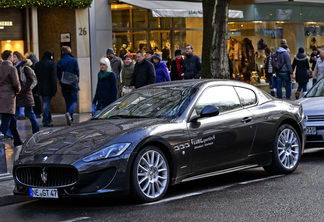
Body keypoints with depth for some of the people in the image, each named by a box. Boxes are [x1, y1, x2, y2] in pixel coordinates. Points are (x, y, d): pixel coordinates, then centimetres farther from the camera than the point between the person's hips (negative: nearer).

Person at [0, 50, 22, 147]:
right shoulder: (12, 69, -12)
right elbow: (16, 83, -14)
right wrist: (18, 90, 5)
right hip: (9, 97, -7)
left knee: (12, 120, 17)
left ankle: (17, 140, 26)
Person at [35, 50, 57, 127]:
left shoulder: (37, 64, 10)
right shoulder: (52, 63, -8)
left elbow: (36, 77, 12)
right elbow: (53, 77, -14)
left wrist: (37, 89, 15)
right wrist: (54, 89, -13)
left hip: (41, 88, 6)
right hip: (48, 88, -6)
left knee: (46, 103, 16)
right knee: (46, 103, -5)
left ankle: (48, 120, 21)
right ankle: (45, 121, -4)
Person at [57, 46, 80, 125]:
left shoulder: (59, 62, 1)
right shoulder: (74, 60, -5)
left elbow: (58, 74, 2)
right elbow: (77, 72, -5)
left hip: (64, 86, 3)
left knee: (68, 101, 12)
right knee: (74, 100, 3)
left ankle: (71, 119, 11)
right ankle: (69, 113, -24)